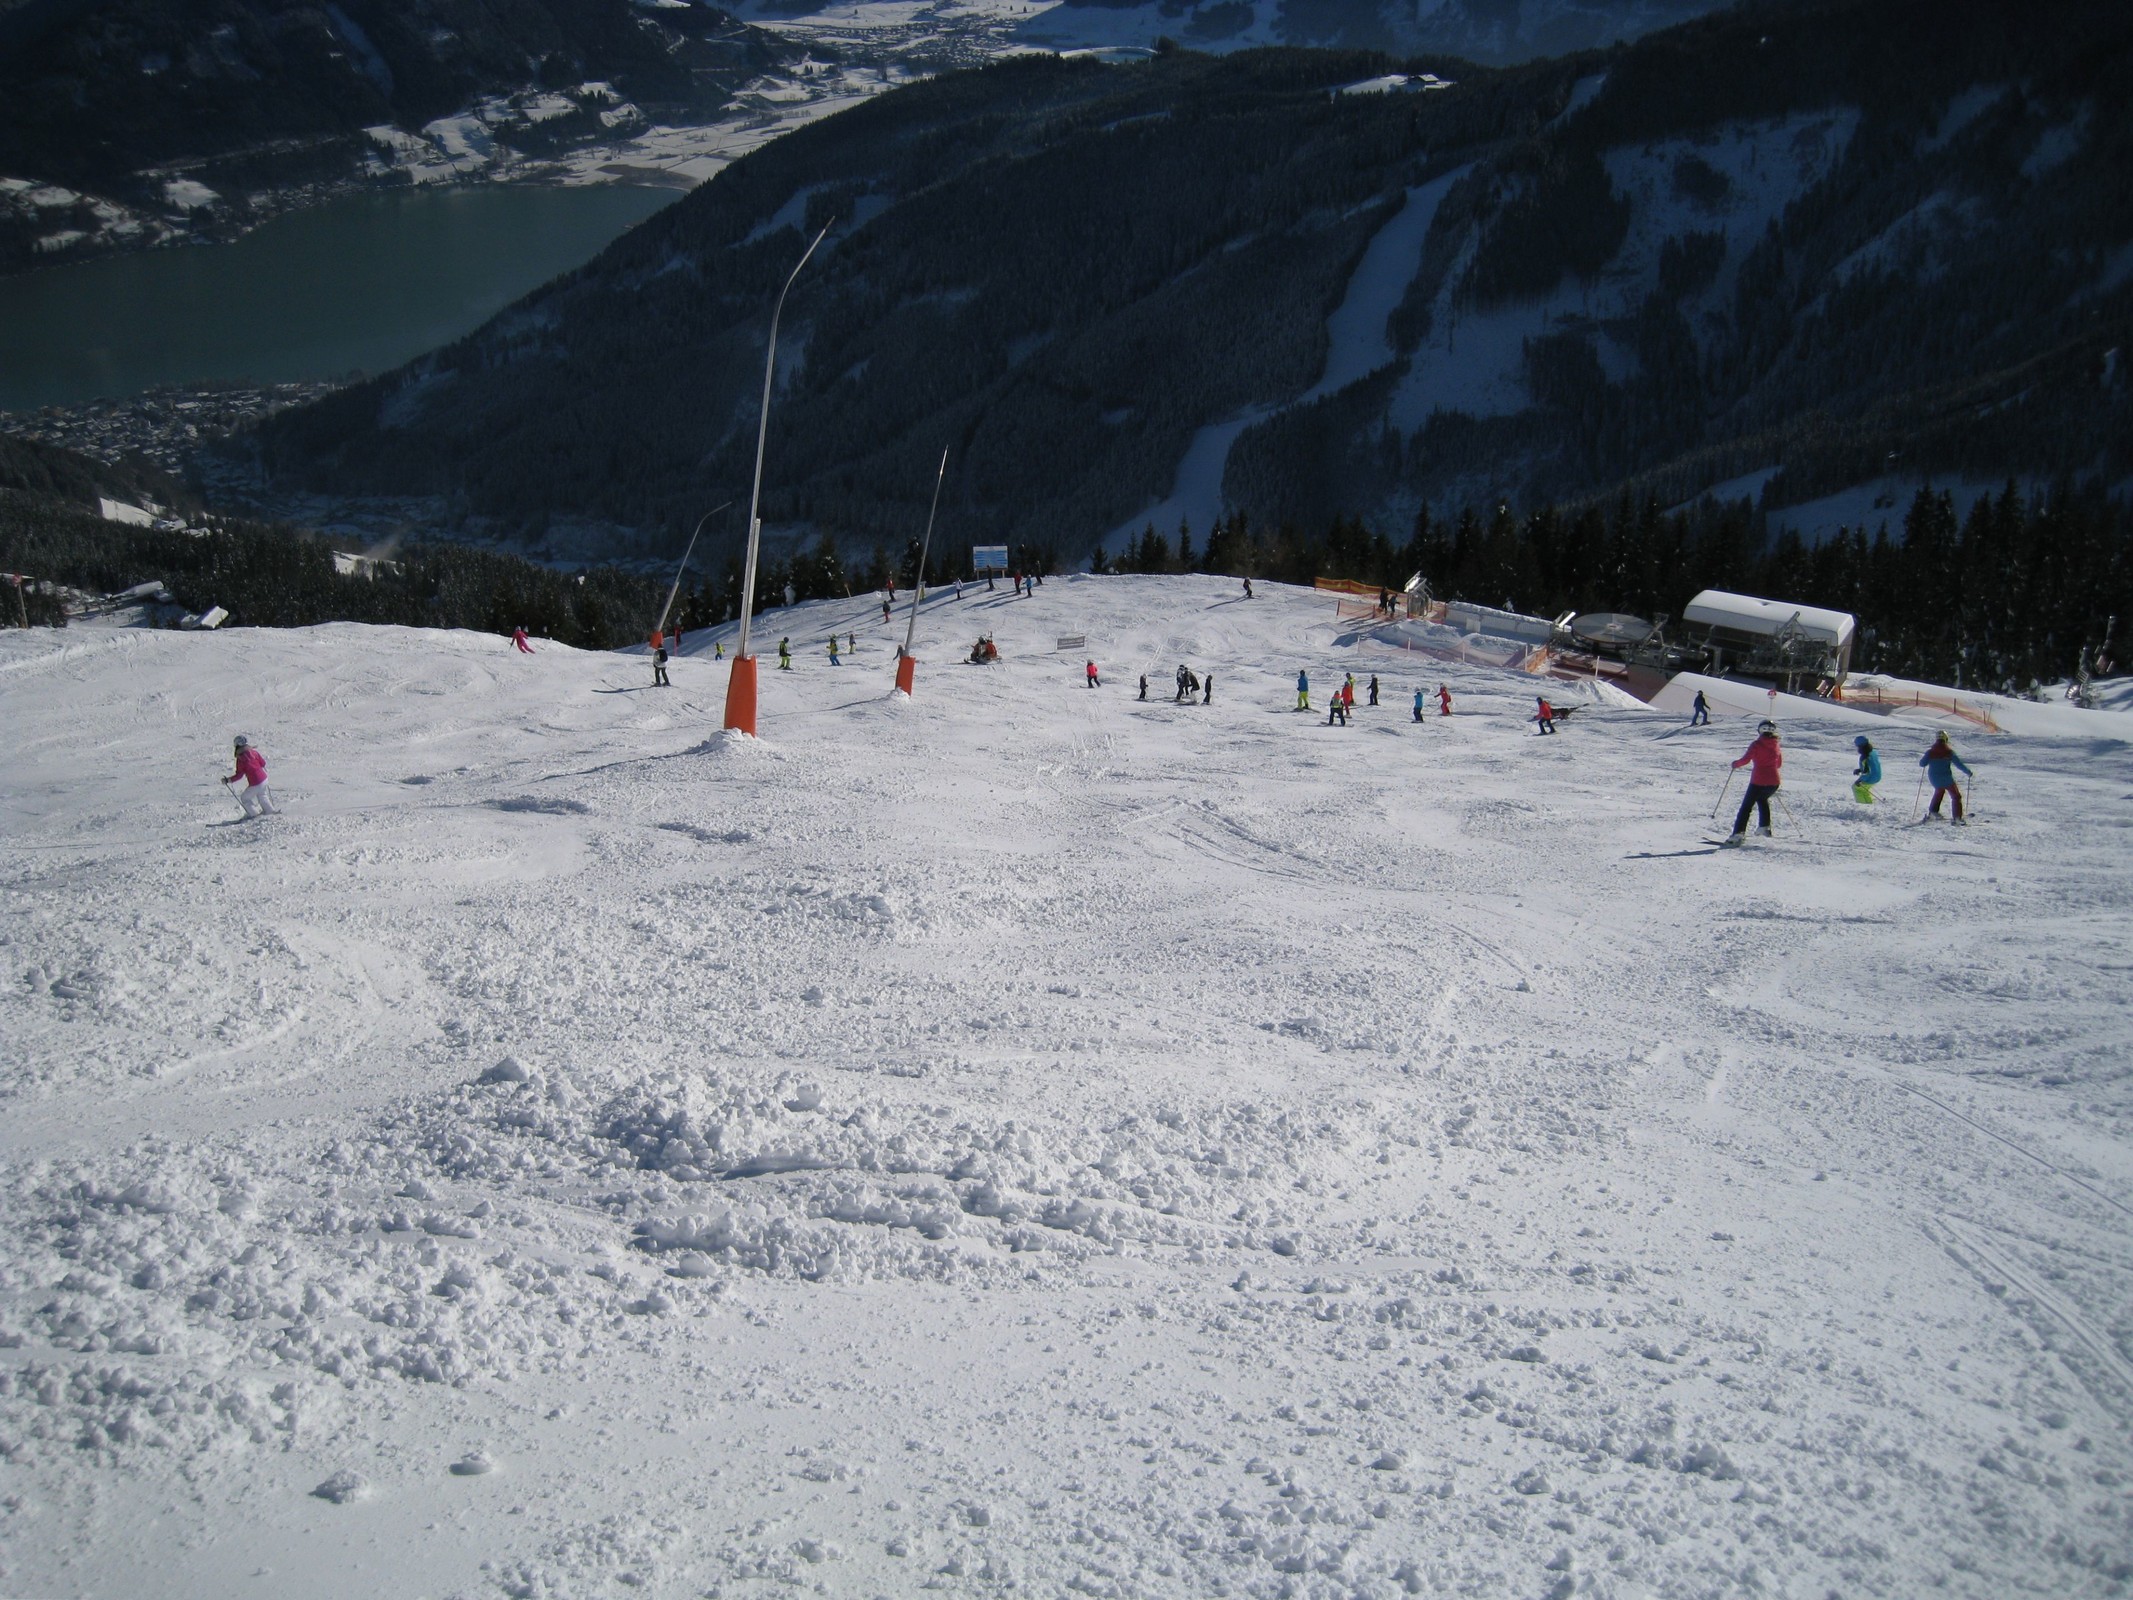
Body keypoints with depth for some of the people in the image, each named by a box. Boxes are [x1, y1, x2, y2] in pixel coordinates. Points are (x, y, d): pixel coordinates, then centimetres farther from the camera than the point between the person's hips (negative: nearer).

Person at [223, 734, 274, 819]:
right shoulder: (254, 752, 0)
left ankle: (255, 814, 18)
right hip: (264, 779, 6)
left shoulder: (240, 759, -14)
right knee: (262, 795, 32)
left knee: (244, 798, 15)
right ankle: (270, 811, 43)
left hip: (255, 784, -6)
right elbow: (263, 763, 11)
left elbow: (239, 775, -12)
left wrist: (228, 780, -5)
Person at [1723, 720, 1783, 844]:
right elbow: (1779, 764, 18)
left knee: (1746, 806, 2)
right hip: (1774, 782, 5)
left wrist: (1735, 764, 1)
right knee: (1762, 799, 32)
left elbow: (1746, 760, -18)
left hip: (1758, 781, -5)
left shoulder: (1757, 745, -9)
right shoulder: (1776, 746, 6)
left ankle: (1739, 833, -8)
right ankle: (1765, 827, 24)